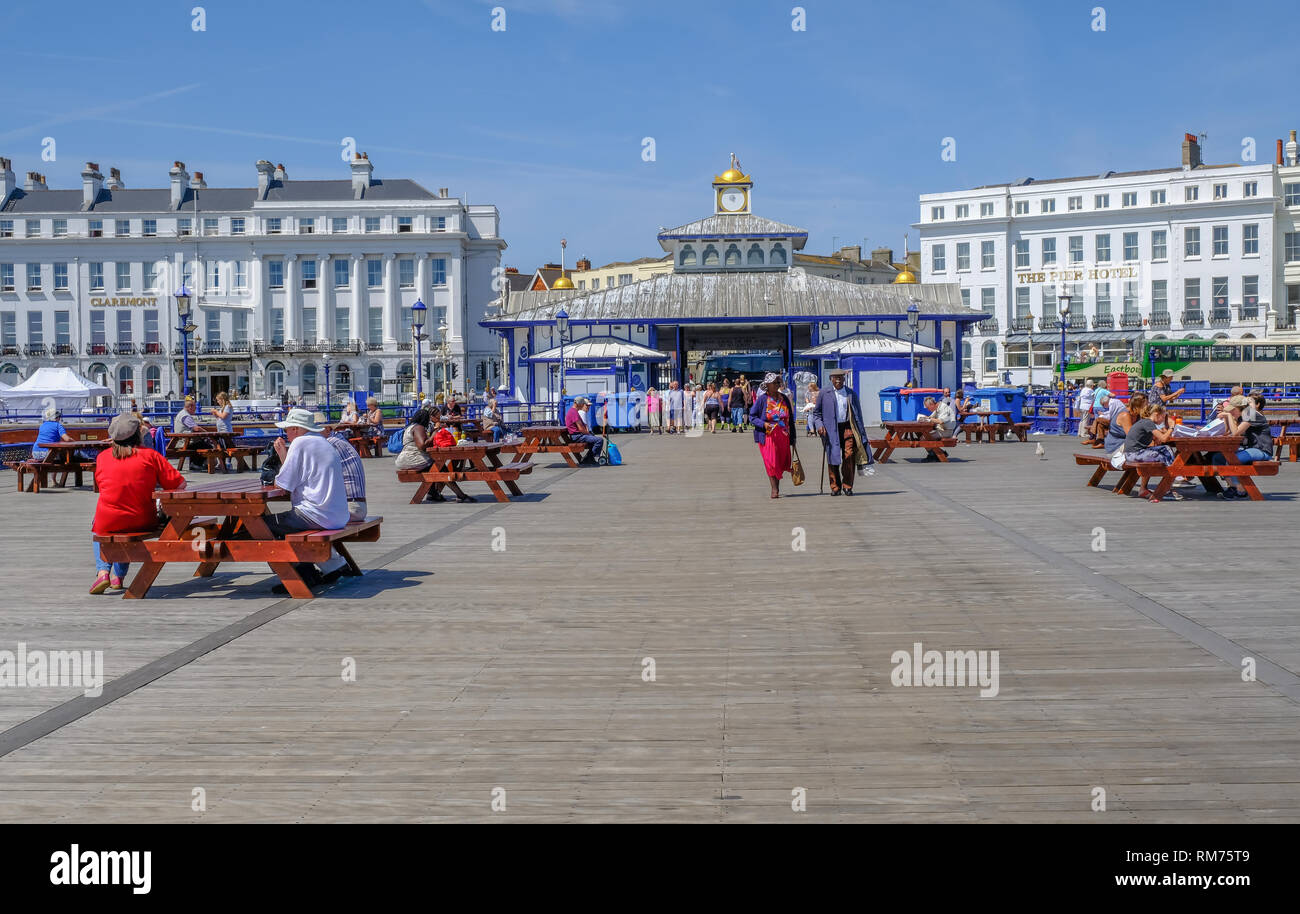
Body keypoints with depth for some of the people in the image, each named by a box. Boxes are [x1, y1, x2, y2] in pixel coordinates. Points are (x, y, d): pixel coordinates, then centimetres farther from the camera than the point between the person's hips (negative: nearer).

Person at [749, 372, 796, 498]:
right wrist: (764, 424, -20)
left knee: (781, 462, 5)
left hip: (783, 436, 4)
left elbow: (790, 418, 15)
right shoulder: (761, 399, -3)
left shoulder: (784, 398, 10)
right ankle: (774, 489, -3)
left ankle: (776, 487, 19)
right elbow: (752, 417, -2)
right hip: (767, 436, -4)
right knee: (771, 462, -6)